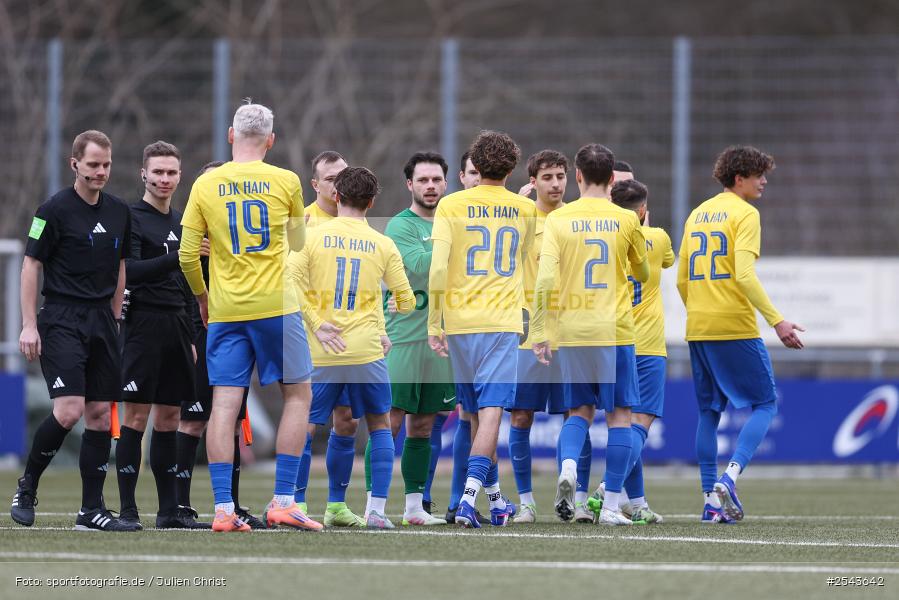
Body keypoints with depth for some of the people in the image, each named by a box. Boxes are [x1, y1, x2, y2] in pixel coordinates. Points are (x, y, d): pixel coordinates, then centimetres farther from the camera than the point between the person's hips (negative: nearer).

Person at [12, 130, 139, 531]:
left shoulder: (119, 212, 11)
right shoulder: (55, 210, -7)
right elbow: (31, 265, -5)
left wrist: (114, 318, 16)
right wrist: (29, 325, -10)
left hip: (101, 321, 6)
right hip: (61, 321, -6)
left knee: (100, 413, 3)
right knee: (69, 410, -17)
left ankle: (92, 509, 7)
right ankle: (27, 487, 3)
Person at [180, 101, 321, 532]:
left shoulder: (205, 185, 1)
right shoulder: (286, 182, -1)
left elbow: (187, 255, 1)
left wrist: (201, 295, 18)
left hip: (224, 310, 2)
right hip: (276, 304, -2)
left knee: (225, 403, 2)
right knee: (298, 395, 9)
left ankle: (223, 509, -3)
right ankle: (282, 502, 2)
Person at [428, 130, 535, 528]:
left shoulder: (451, 205, 0)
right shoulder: (525, 210, 6)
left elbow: (438, 268, -7)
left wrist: (434, 323, -3)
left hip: (460, 320, 1)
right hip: (503, 322, -1)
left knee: (476, 413, 13)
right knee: (491, 411, -8)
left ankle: (494, 499, 24)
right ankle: (468, 497, -24)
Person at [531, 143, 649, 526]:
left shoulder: (557, 220, -1)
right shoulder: (626, 220, 1)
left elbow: (545, 278, -9)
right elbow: (642, 274, 15)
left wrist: (539, 332, -4)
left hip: (571, 330, 1)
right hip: (614, 329, -1)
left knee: (580, 409, 16)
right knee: (619, 414, 5)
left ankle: (567, 467, -14)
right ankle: (611, 505, 0)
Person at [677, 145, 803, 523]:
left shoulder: (697, 215, 16)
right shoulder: (745, 214, -7)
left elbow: (682, 280, 18)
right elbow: (744, 275, -18)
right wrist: (776, 321, -20)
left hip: (698, 329, 7)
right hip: (736, 327, -7)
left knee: (709, 412, 12)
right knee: (765, 404, 2)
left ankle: (711, 500, 7)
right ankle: (729, 476, -16)